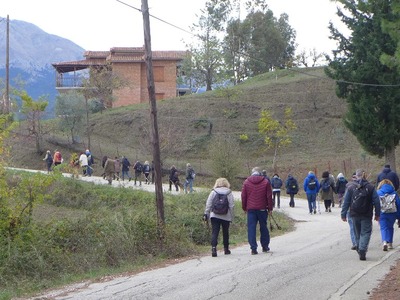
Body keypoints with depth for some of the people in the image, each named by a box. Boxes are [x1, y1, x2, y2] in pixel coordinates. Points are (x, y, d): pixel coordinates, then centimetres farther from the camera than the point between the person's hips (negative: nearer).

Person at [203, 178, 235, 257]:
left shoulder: (213, 192, 2)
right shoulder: (229, 193, 1)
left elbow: (208, 204, 0)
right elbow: (231, 206, -1)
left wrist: (206, 214, 5)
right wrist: (231, 217, 5)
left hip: (214, 216, 0)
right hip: (226, 217, 0)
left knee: (214, 232, -4)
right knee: (225, 232, 15)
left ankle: (213, 247, -22)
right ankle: (226, 249, 24)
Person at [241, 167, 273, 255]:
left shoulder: (246, 182, 4)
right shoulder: (266, 182, 1)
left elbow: (243, 196, 5)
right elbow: (269, 196, 1)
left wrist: (244, 208, 13)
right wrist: (270, 208, 7)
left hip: (251, 209, 0)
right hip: (262, 208, 0)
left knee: (251, 228, 0)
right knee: (263, 227, 11)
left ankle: (253, 248, -7)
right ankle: (265, 246, 18)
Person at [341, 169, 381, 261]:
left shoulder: (351, 188, -1)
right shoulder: (371, 188, -4)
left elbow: (346, 203, 1)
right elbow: (376, 202, -3)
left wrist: (343, 214, 7)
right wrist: (377, 214, 5)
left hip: (355, 215, 2)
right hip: (367, 215, -2)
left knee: (357, 233, 16)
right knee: (366, 233, 0)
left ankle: (360, 249, 23)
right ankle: (362, 250, -16)